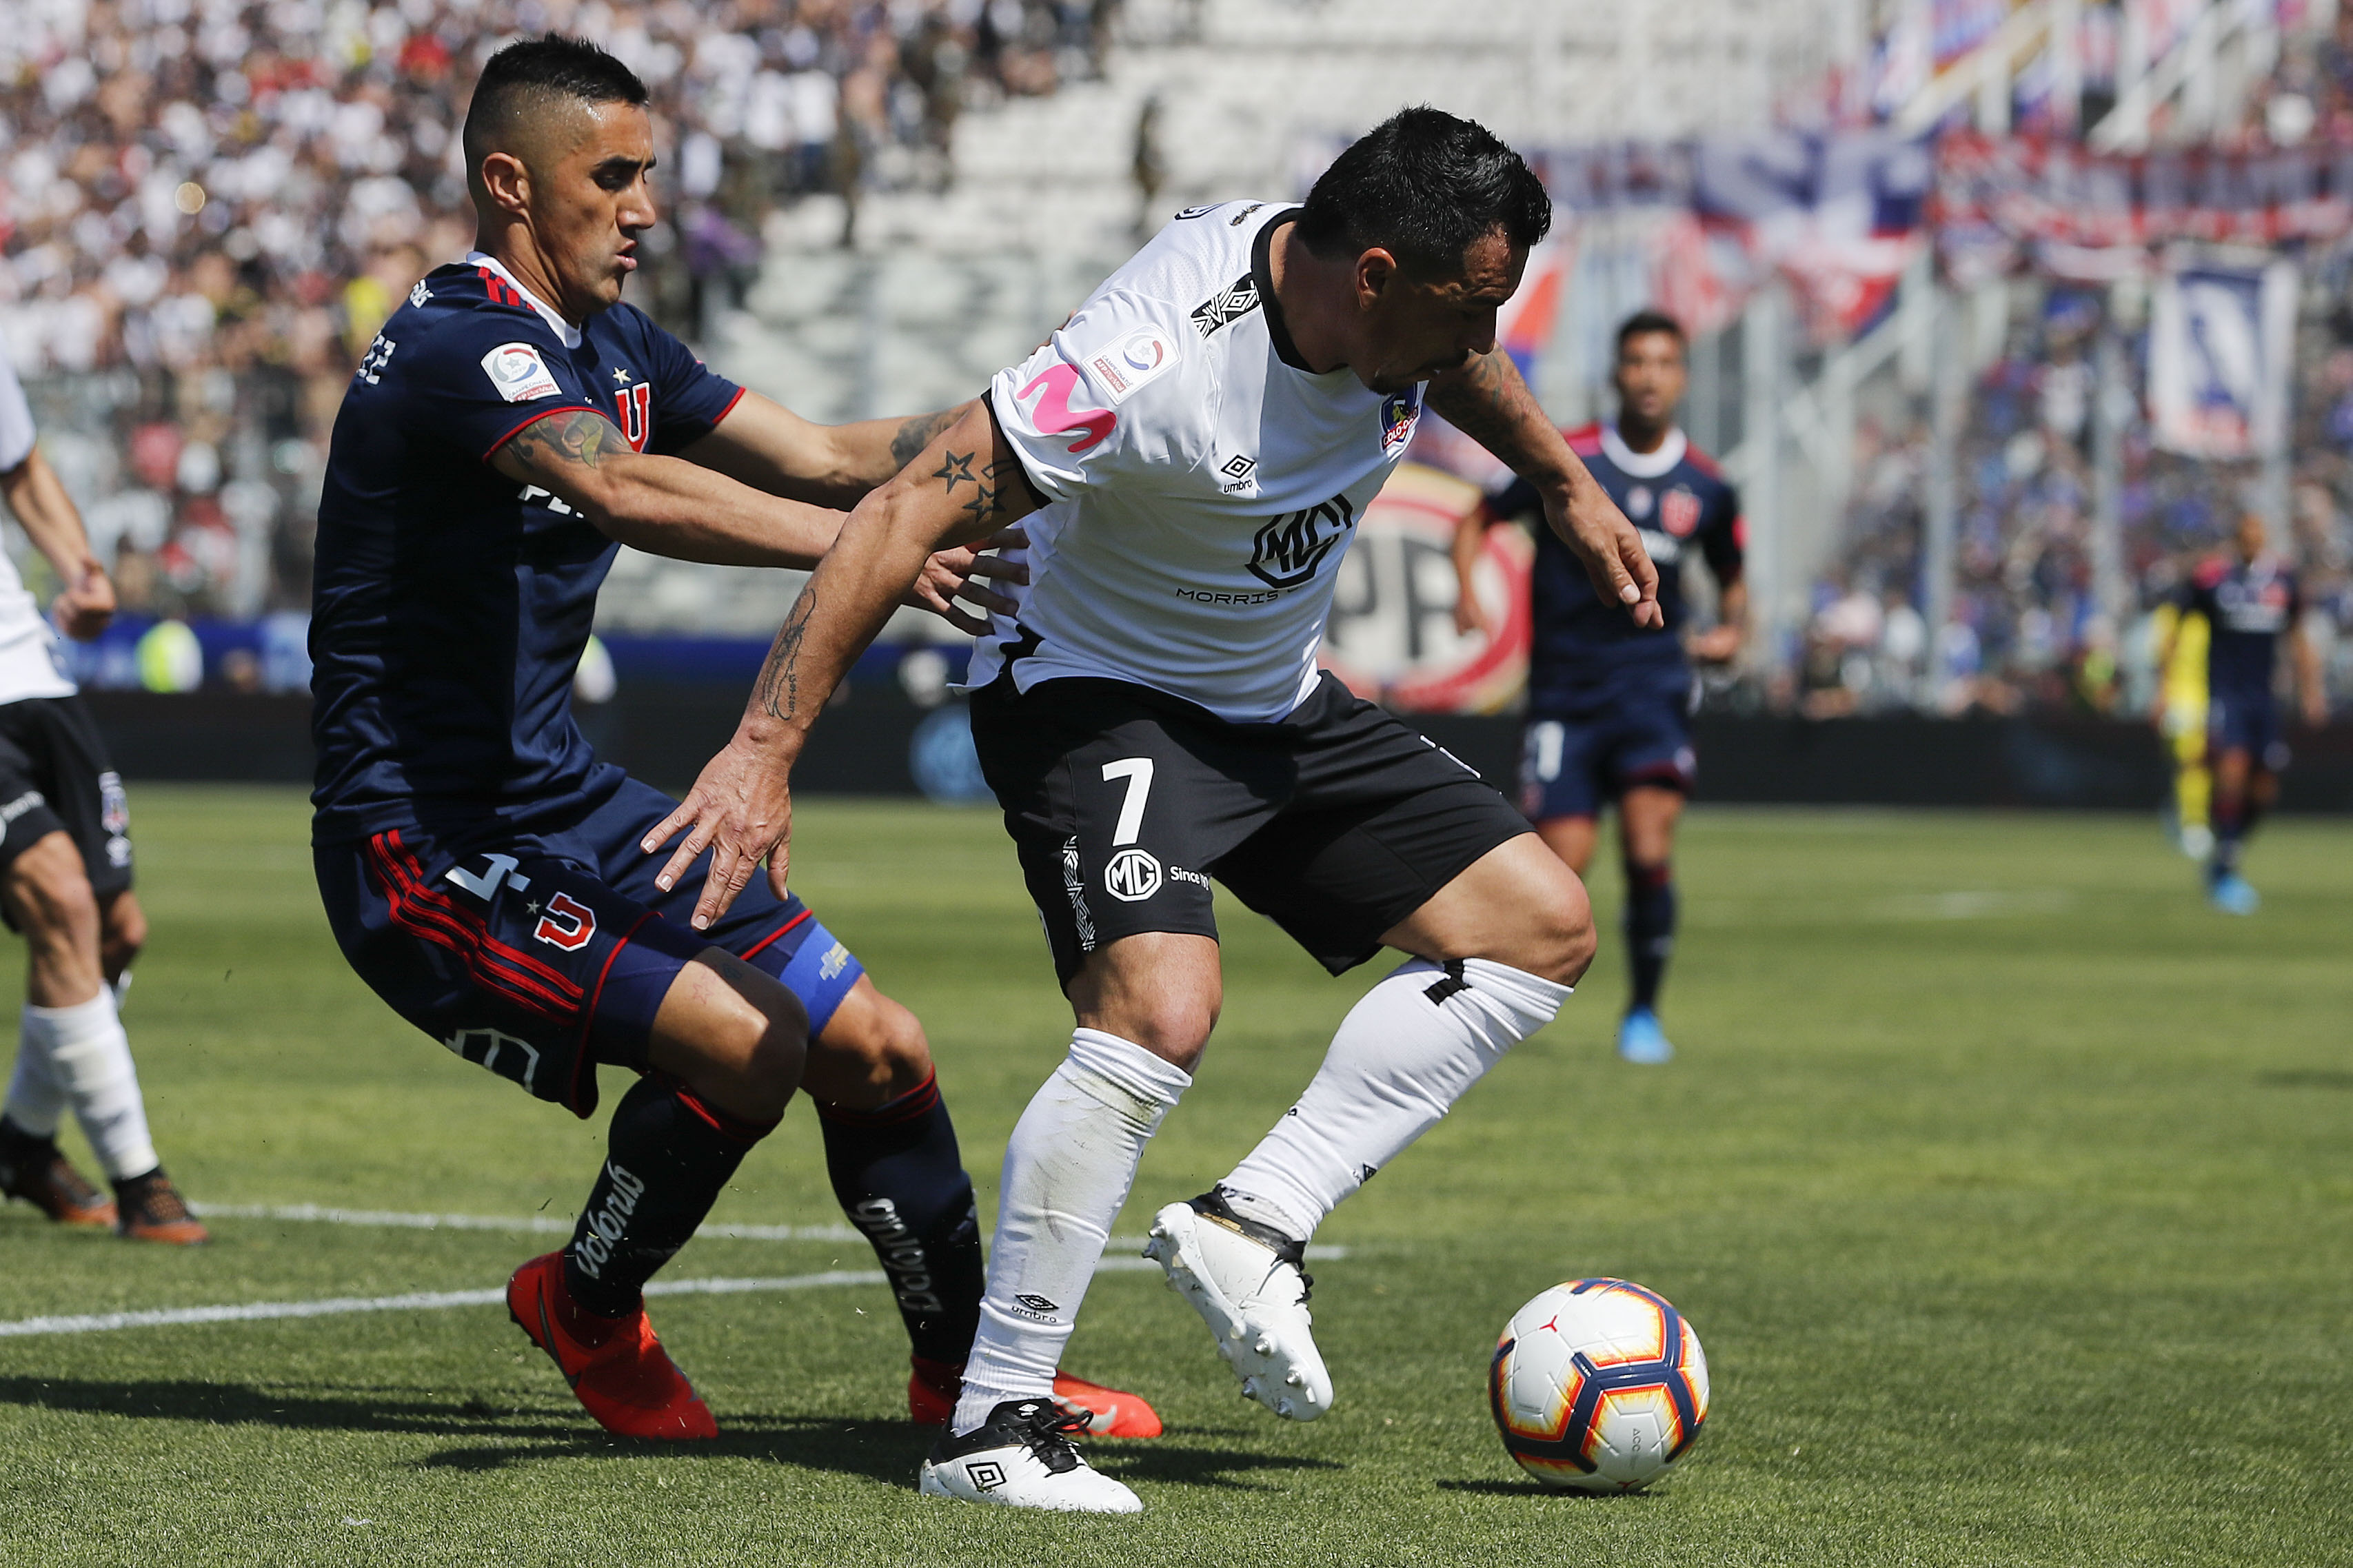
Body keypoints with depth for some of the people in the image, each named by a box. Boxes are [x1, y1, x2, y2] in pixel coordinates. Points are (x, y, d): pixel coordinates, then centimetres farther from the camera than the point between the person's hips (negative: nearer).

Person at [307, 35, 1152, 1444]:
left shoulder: (612, 348, 11)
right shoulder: (459, 345, -20)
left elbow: (826, 457, 16)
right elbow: (625, 492, -38)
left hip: (559, 800, 9)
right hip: (420, 839, -9)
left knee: (878, 1051, 5)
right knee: (746, 1042, -24)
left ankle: (966, 1365, 25)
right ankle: (587, 1309, 3)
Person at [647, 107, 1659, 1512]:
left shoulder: (1395, 296, -11)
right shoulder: (1156, 365, -35)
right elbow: (907, 515, -35)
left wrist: (1567, 487, 26)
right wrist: (767, 748, -38)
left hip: (1278, 708, 9)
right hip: (1096, 698, -9)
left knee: (1546, 929, 1)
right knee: (1163, 1010, -31)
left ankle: (1253, 1230, -5)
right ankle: (991, 1422, -22)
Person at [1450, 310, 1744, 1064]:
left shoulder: (1706, 486, 3)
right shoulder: (1565, 460, -4)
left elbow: (1732, 577, 20)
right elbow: (1478, 519, 8)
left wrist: (1730, 631, 0)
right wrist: (1466, 592, -9)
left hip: (1651, 681, 1)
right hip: (1565, 686, -1)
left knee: (1649, 851, -17)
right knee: (1562, 864, -8)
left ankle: (1643, 1011, 2)